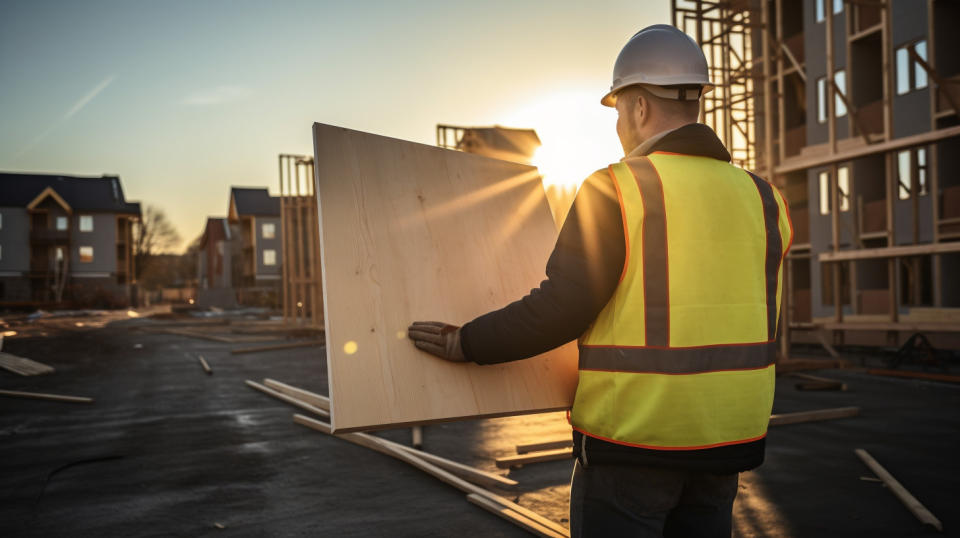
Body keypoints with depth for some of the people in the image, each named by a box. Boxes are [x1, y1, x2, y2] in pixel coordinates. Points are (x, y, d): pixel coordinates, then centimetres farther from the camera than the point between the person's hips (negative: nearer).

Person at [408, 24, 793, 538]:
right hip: (727, 436, 6)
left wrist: (467, 344, -6)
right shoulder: (759, 199, 5)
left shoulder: (614, 191, -13)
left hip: (633, 437, -6)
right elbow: (751, 320, 12)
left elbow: (559, 308, -17)